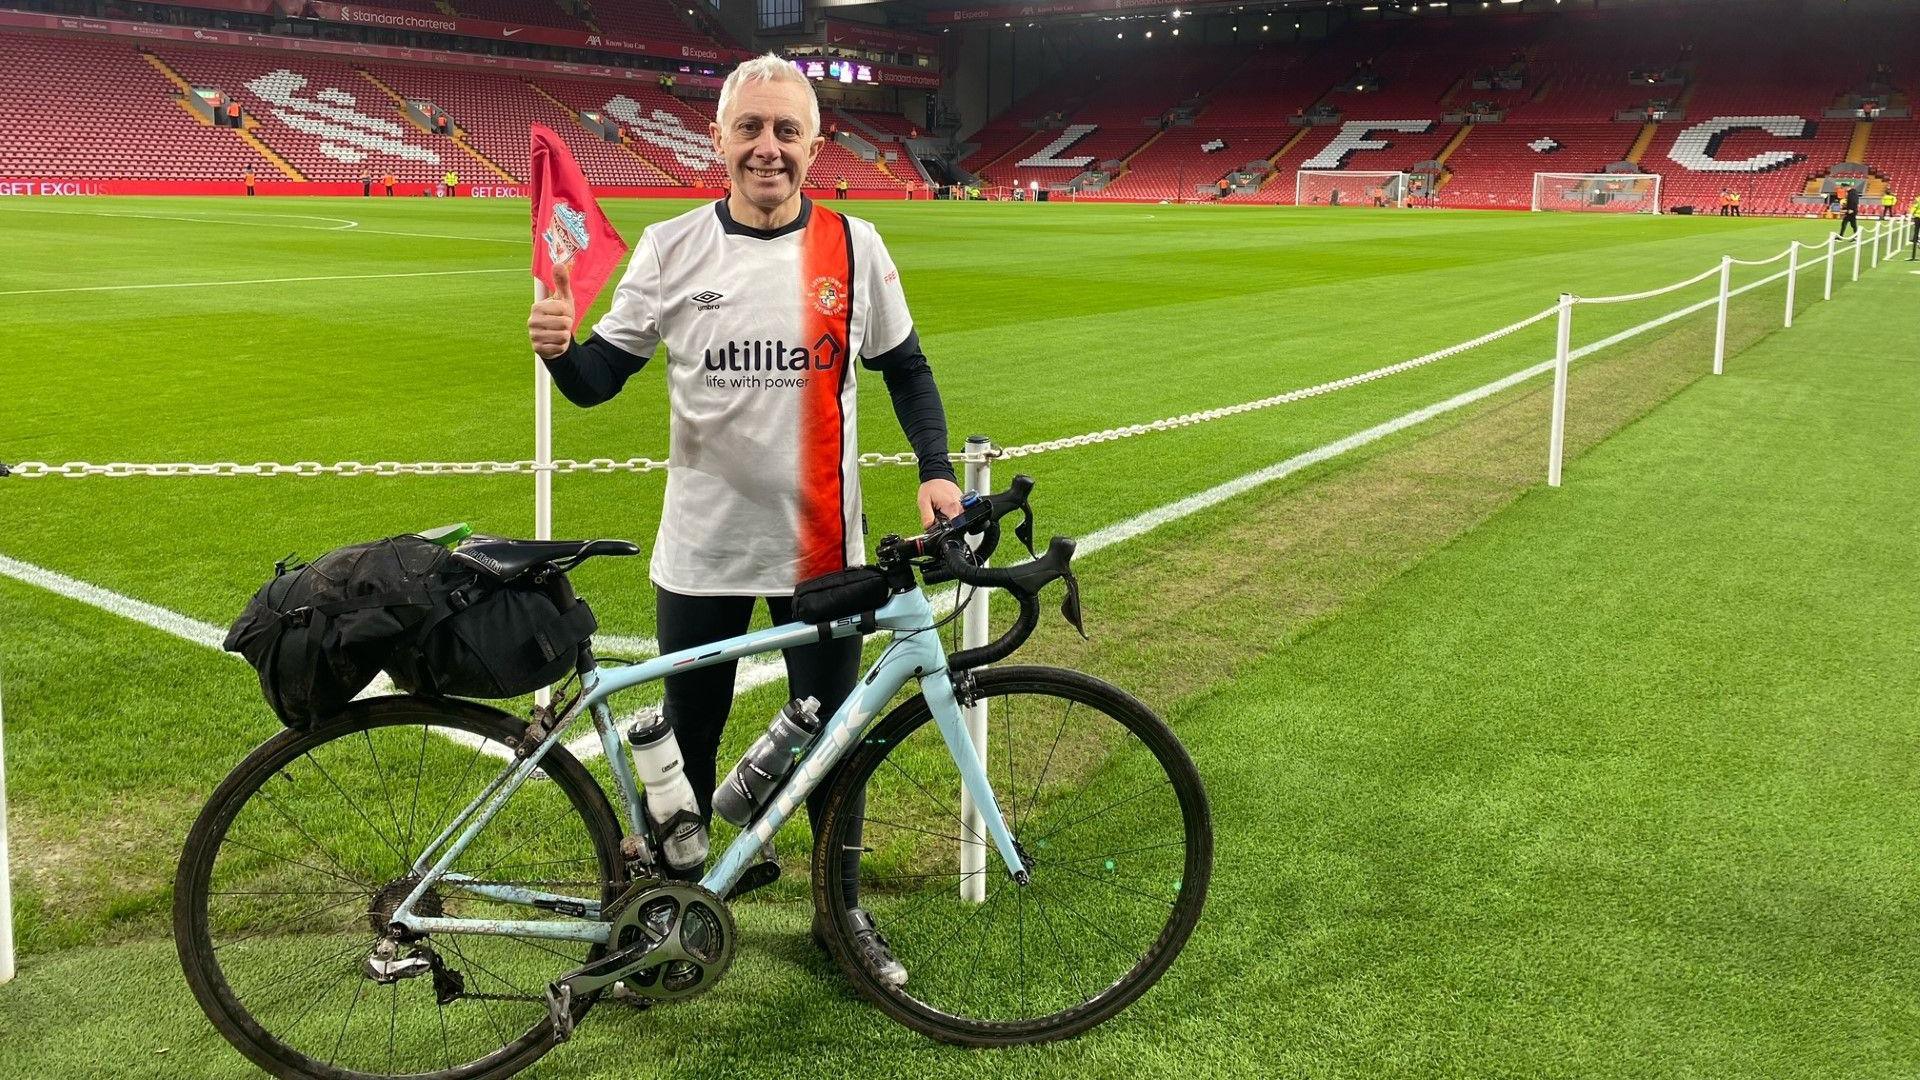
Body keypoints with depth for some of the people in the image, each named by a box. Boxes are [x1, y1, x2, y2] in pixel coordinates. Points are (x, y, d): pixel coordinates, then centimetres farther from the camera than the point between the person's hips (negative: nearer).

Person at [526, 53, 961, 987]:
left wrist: (935, 470, -5)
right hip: (701, 549, 0)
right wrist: (558, 347, -23)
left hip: (821, 548, 0)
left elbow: (904, 368, 8)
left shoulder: (853, 247, -3)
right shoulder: (671, 249, -5)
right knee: (688, 738, 13)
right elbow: (599, 381, -2)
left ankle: (843, 909, 32)